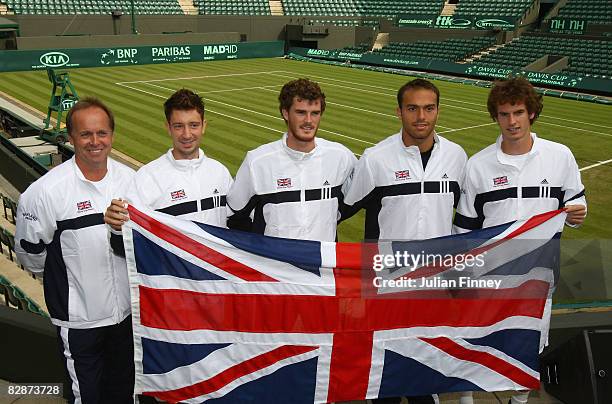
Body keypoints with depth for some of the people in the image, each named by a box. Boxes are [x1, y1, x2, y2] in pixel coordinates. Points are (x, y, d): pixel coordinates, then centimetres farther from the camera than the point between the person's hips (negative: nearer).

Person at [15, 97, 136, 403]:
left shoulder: (129, 178, -5)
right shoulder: (47, 190, -19)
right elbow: (29, 252, -7)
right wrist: (65, 276, 3)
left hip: (128, 309, 4)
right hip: (79, 317, -4)